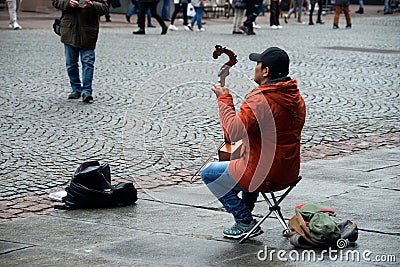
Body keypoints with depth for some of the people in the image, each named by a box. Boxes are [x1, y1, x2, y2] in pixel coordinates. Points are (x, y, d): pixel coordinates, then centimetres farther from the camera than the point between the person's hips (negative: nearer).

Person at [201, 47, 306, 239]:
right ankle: (246, 214, 35)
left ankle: (245, 222, 11)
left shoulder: (259, 100, -24)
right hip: (290, 173, 9)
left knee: (208, 173, 12)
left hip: (265, 176, -9)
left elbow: (234, 132, -27)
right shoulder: (296, 97, 4)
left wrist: (224, 100, -17)